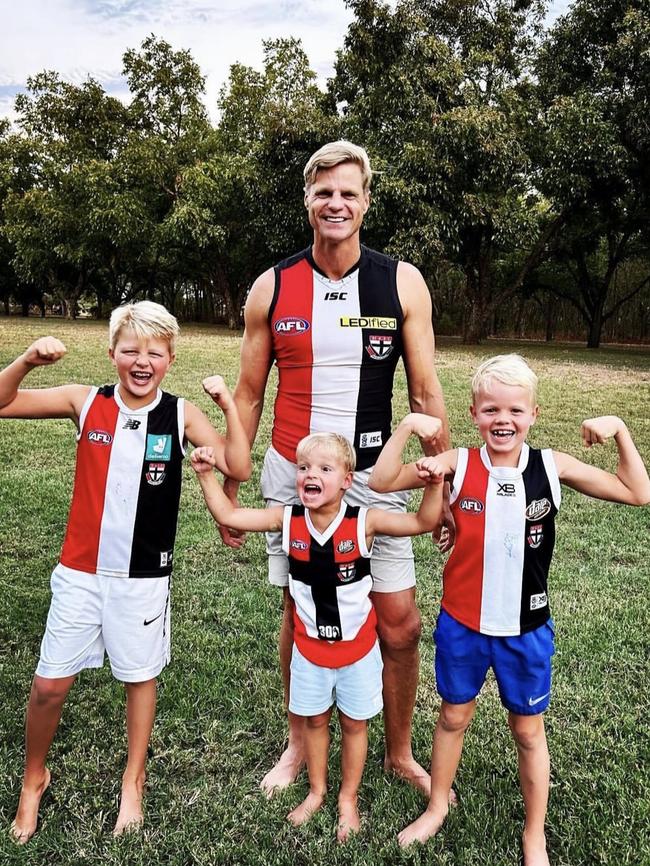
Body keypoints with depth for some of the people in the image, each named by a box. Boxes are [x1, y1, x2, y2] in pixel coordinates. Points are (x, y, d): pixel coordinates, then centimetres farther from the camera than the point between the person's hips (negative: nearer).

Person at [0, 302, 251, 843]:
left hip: (144, 575, 0)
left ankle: (133, 782, 39)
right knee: (51, 683, 9)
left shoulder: (181, 416, -8)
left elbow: (239, 469, -15)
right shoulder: (85, 402, -6)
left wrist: (229, 403, -22)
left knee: (140, 676, 16)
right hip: (80, 571, 1)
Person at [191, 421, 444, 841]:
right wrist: (207, 474, -17)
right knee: (314, 719, 21)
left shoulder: (364, 522, -22)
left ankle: (348, 799, 40)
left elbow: (424, 522, -25)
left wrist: (434, 483, -40)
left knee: (353, 723, 17)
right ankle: (316, 791, 46)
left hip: (357, 646, -2)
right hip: (309, 645, 2)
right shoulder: (288, 519, -14)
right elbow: (229, 515, -10)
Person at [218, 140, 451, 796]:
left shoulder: (402, 283, -2)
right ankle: (298, 746, 36)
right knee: (299, 617, 12)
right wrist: (228, 489, 5)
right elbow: (248, 395, 6)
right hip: (292, 473, 1)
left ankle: (399, 753, 29)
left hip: (373, 475, 0)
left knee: (400, 625, 3)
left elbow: (425, 391, 0)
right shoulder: (271, 288, 0)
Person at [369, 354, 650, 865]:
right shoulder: (459, 465, -12)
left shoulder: (552, 467, -9)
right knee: (453, 717, 20)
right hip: (462, 623, 0)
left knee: (529, 731, 18)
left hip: (526, 629, 0)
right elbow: (381, 482, -12)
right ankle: (438, 806, 45)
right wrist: (407, 427, -22)